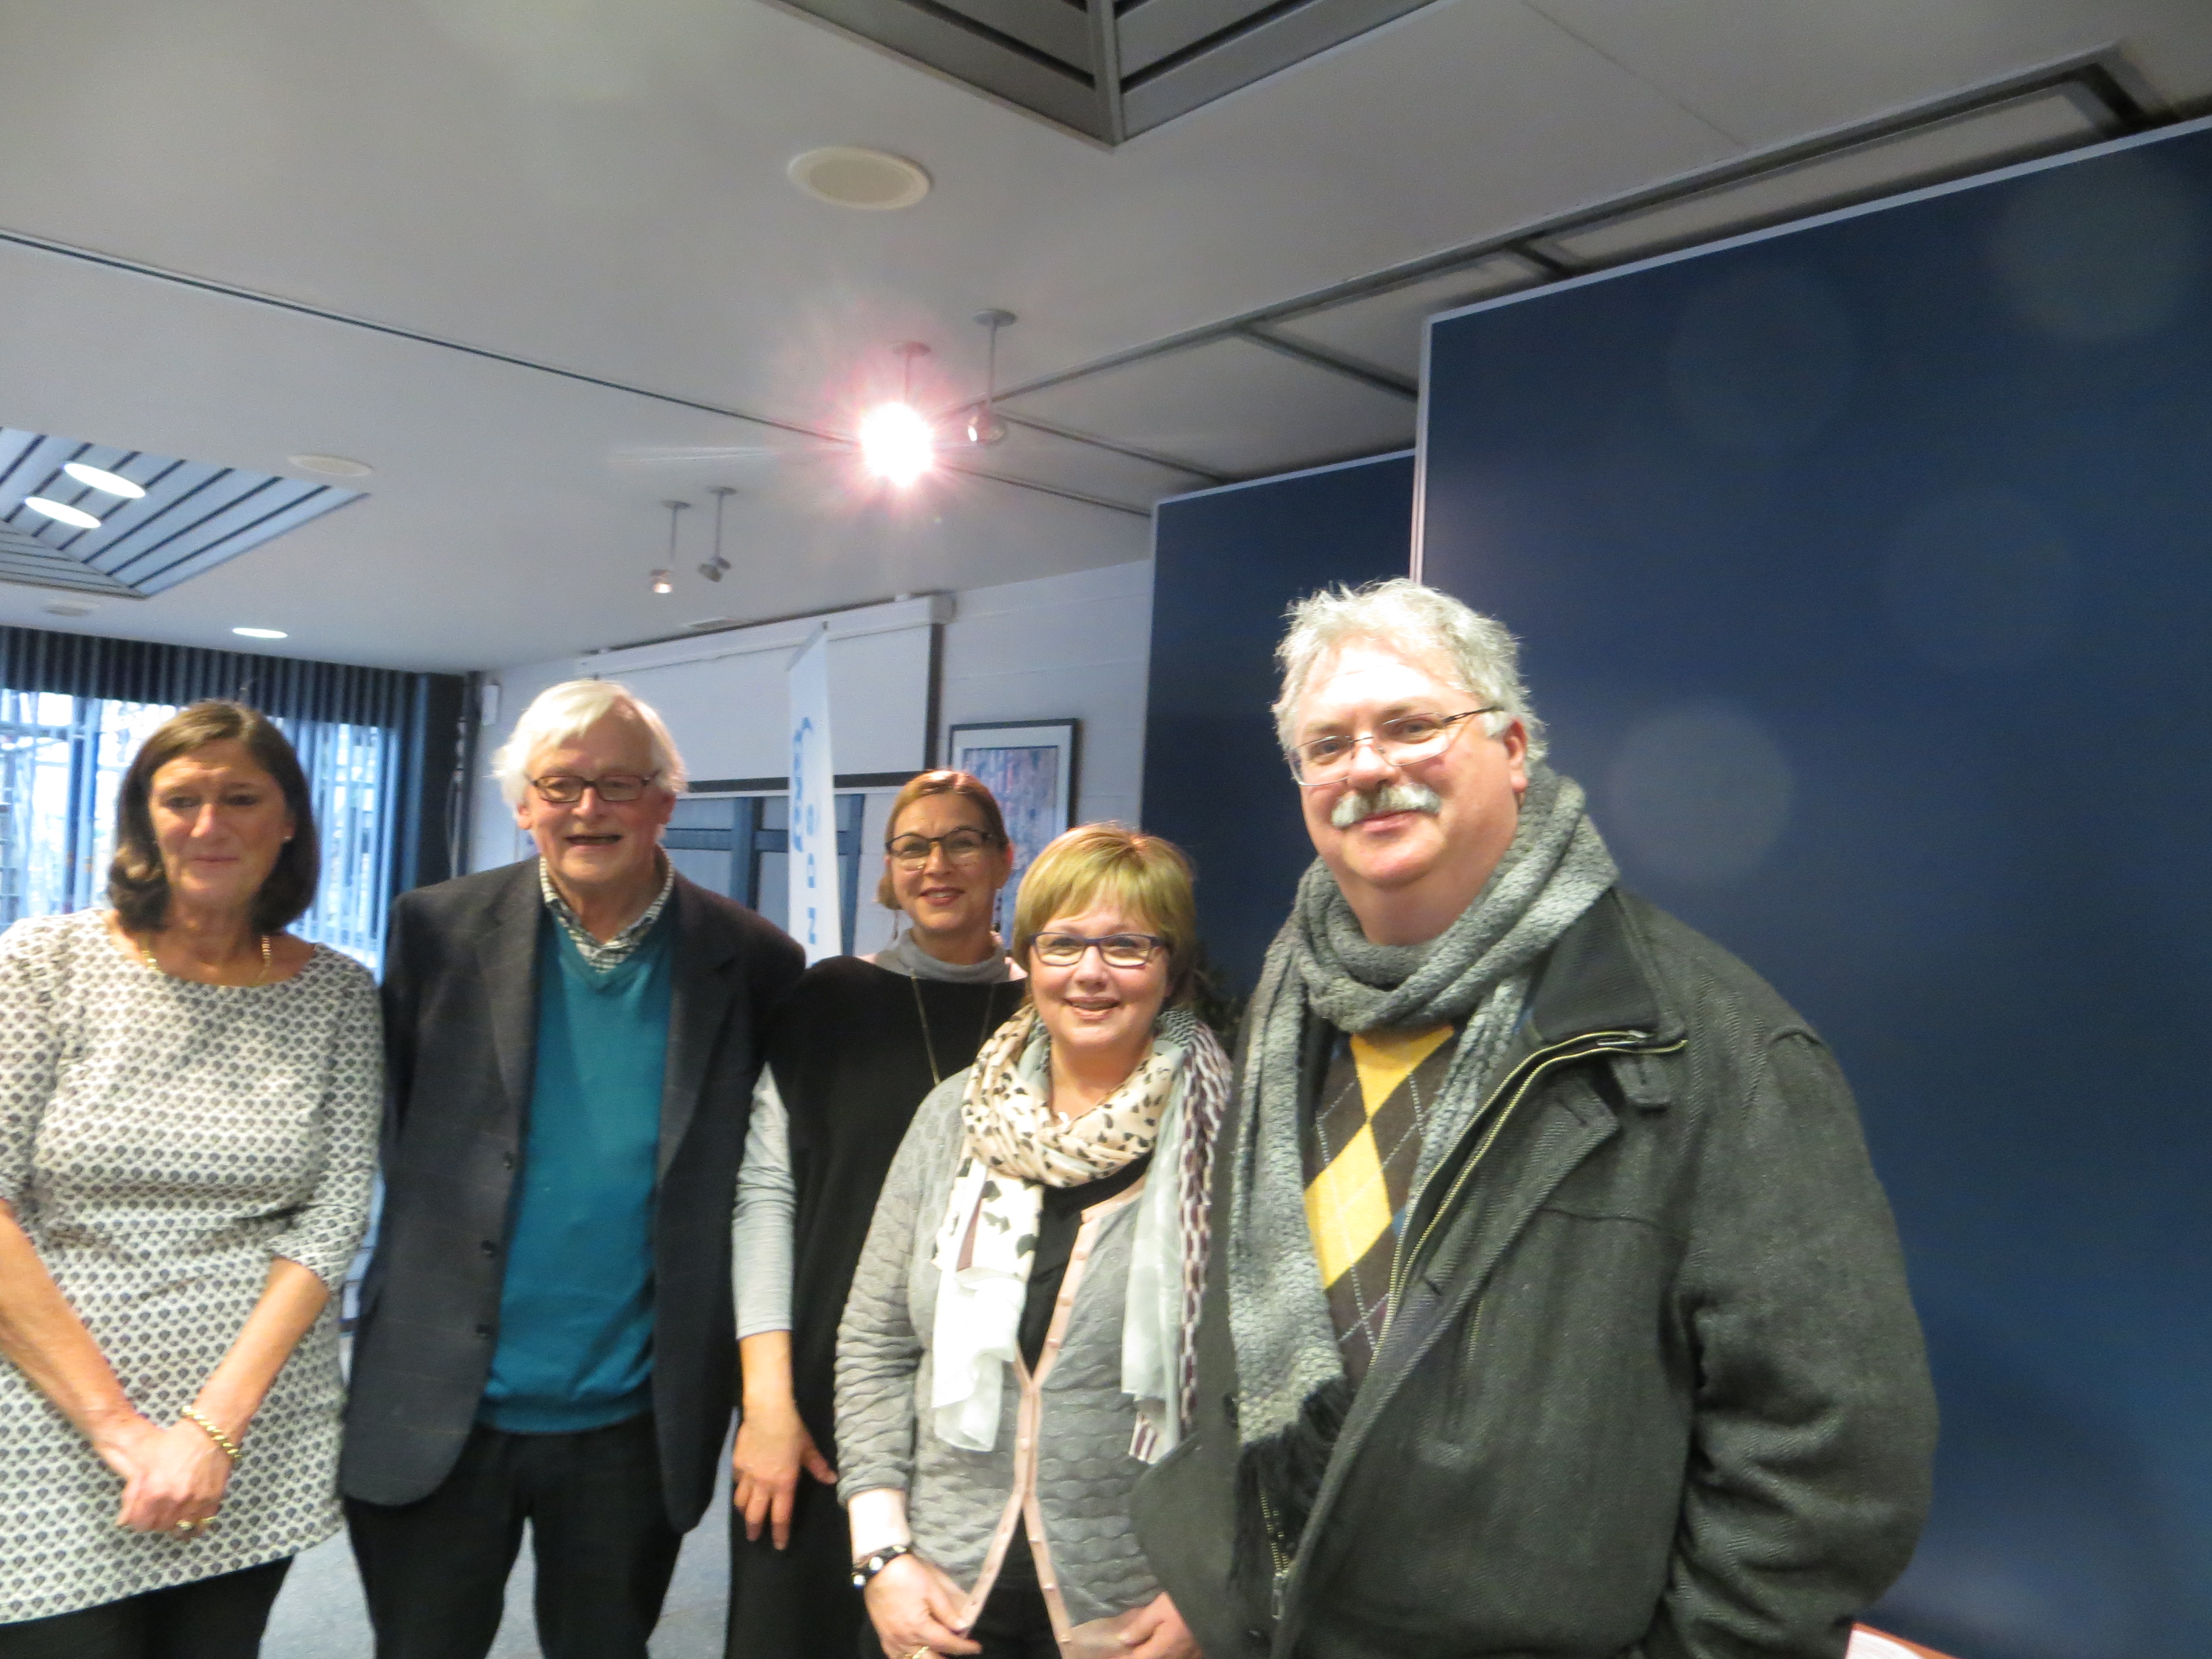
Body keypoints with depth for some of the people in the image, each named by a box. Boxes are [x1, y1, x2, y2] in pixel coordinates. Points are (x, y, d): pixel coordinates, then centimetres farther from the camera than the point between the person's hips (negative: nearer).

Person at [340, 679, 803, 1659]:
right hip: (436, 1412, 1)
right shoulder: (439, 929, -4)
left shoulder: (753, 963, -6)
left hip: (634, 1422, 0)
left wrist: (761, 1393, -1)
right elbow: (389, 1133, 6)